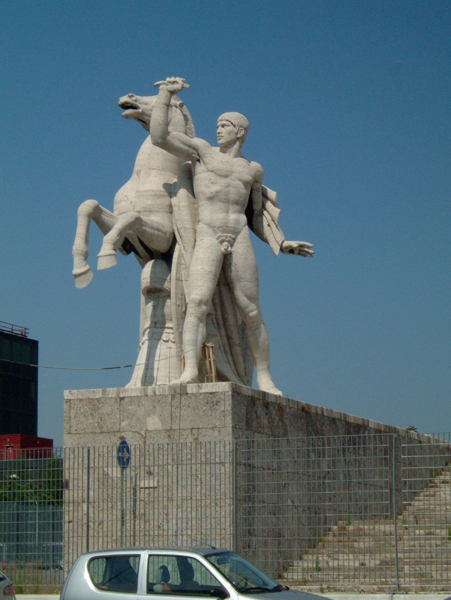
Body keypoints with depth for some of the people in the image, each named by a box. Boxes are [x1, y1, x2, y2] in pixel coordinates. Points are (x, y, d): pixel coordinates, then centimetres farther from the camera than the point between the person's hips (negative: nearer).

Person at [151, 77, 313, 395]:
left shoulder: (253, 169, 20)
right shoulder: (202, 150, 14)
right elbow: (159, 136, 4)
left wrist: (282, 244, 21)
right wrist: (166, 94, 3)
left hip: (240, 238, 2)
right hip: (207, 237, -2)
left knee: (251, 312, 0)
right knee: (198, 301, -21)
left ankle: (265, 378, 7)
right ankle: (190, 369, -30)